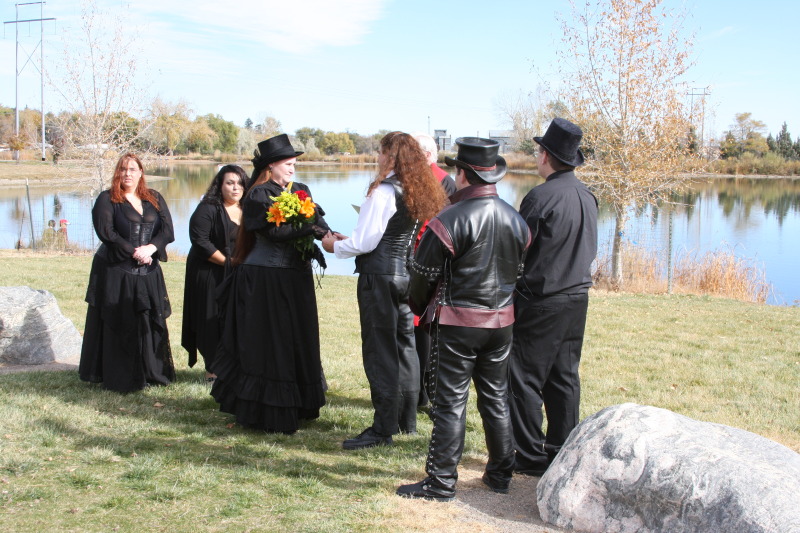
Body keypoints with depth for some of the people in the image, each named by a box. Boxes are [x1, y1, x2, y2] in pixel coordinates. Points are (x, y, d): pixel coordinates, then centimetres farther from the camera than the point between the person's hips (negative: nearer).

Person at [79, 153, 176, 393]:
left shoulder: (154, 199, 12)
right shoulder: (107, 199, 2)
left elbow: (168, 230, 3)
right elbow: (106, 232, -11)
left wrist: (150, 248, -14)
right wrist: (133, 252, -15)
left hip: (149, 273, 3)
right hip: (116, 271, -3)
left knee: (151, 324, 4)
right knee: (119, 325, -2)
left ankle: (152, 373, 14)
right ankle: (120, 378, 5)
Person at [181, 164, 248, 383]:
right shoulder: (207, 209, -8)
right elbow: (200, 241, -16)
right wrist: (228, 262, -14)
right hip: (211, 276, -5)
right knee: (213, 323, -1)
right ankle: (213, 370, 9)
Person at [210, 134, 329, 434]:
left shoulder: (300, 191, 13)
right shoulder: (259, 195, -8)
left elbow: (318, 221, 2)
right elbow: (274, 232, -21)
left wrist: (328, 234, -19)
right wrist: (310, 229, -24)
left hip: (296, 278, 8)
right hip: (265, 280, -7)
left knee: (299, 342, 12)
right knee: (268, 345, -2)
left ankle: (297, 405, 22)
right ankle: (268, 413, 6)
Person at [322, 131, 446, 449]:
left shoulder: (383, 191, -15)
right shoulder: (420, 193, 9)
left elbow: (365, 242, -14)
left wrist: (336, 246, 3)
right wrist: (349, 241, 23)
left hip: (379, 277, -8)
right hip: (406, 275, 8)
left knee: (380, 351, -3)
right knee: (404, 346, 15)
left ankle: (383, 429, 1)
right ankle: (406, 420, 25)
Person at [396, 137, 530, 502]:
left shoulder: (451, 219, -16)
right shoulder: (516, 220, 4)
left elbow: (424, 273, -9)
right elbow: (519, 271, 12)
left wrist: (420, 308, 9)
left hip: (457, 323, -6)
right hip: (502, 321, 6)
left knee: (450, 403, 1)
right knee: (496, 400, 16)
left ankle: (441, 483, 7)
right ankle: (500, 474, 26)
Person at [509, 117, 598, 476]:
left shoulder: (541, 197, -17)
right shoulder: (587, 196, 6)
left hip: (540, 302, -7)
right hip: (577, 297, 8)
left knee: (525, 379, 2)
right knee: (564, 378, 14)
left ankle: (530, 457, 8)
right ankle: (562, 451, 22)